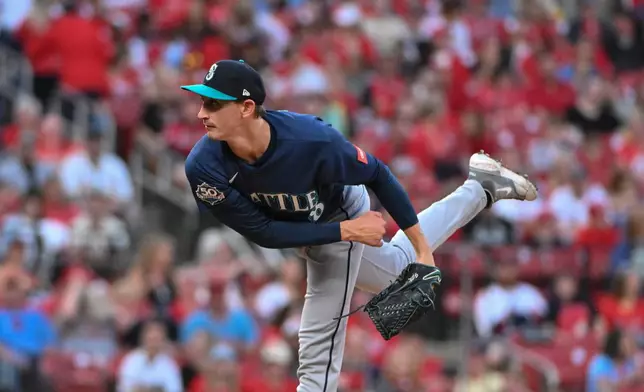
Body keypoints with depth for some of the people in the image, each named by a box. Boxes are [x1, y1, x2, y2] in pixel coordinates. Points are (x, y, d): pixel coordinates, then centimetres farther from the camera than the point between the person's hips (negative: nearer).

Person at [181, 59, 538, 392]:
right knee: (399, 271, 29)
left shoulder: (310, 140, -43)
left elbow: (377, 176, -24)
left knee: (319, 346, -3)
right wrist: (346, 232, -31)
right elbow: (262, 231, -27)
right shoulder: (203, 167, -37)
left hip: (340, 215, -4)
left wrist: (423, 249, -17)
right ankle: (481, 191, 49)